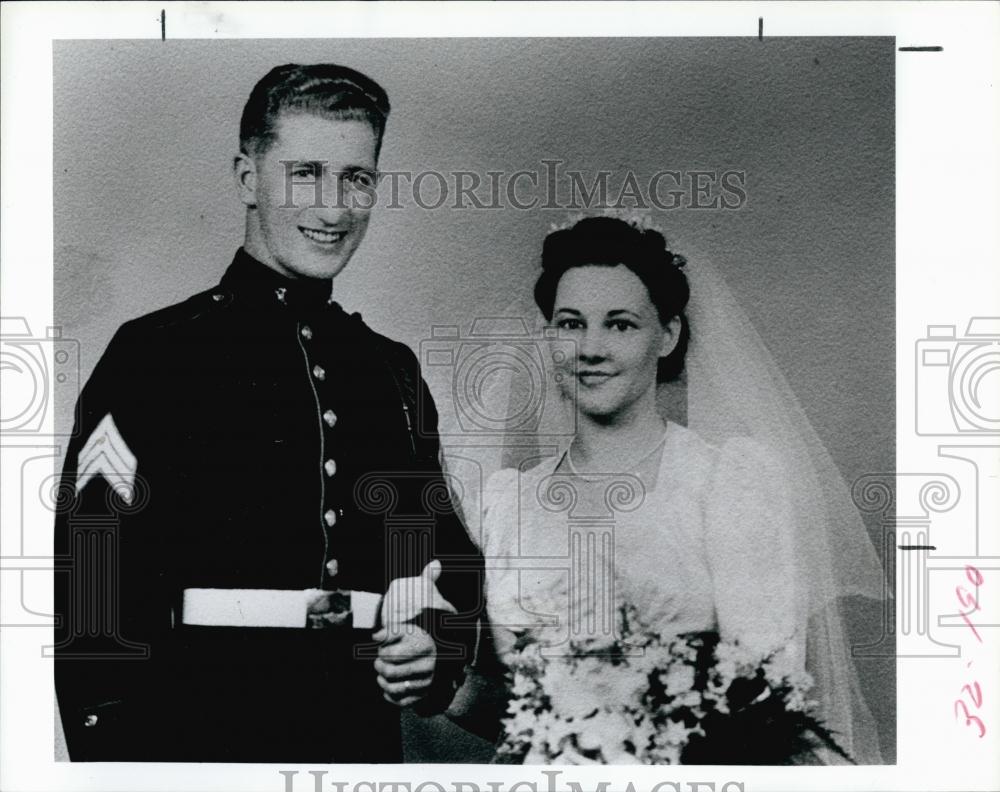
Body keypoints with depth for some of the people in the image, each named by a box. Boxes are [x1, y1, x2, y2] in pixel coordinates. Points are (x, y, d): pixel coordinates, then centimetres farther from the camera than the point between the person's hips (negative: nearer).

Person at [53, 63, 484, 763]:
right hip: (198, 737, -4)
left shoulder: (395, 370, 7)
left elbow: (447, 556, 16)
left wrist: (437, 643, -3)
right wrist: (121, 767, -18)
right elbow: (92, 600, -12)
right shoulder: (151, 354, -9)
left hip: (371, 739, 5)